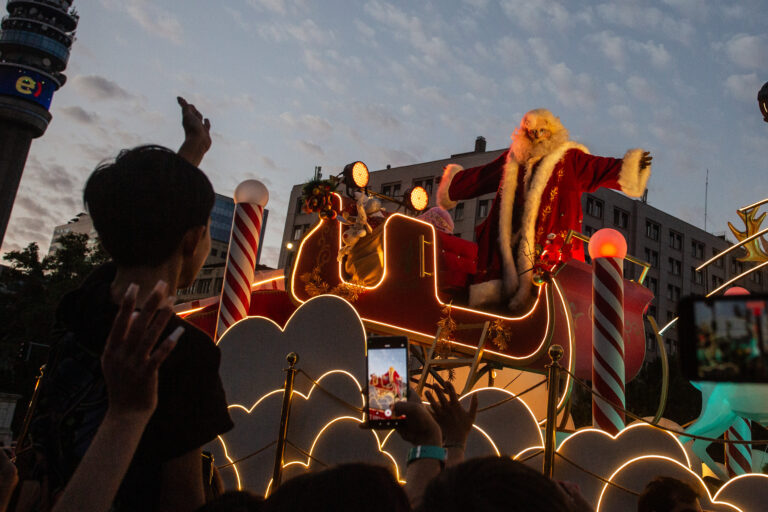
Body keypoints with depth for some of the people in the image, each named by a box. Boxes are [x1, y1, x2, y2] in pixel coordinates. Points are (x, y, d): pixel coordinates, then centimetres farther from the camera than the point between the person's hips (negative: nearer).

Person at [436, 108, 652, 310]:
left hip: (551, 235, -5)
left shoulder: (569, 158, 8)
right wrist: (454, 182, 43)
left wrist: (630, 166, -21)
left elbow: (599, 169, -5)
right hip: (515, 233, 5)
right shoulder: (514, 159, 21)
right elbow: (479, 176, 33)